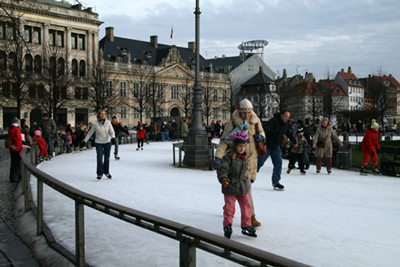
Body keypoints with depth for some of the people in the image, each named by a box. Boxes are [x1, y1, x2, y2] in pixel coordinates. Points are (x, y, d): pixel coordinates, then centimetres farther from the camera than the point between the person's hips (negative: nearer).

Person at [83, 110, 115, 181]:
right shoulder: (95, 124, -5)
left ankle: (106, 172, 28)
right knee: (99, 158, -8)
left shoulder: (108, 122, -2)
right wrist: (85, 140, 10)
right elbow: (90, 132, 6)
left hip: (107, 142, 2)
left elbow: (111, 131, -6)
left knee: (107, 158, 10)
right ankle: (99, 173, 3)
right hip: (99, 143, -2)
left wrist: (113, 137, -27)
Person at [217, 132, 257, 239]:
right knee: (229, 207, 3)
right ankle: (227, 226, 20)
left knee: (246, 206, 8)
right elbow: (222, 169, -19)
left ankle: (246, 226, 21)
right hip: (230, 187, -6)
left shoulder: (245, 157, 7)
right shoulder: (228, 157, -15)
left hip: (243, 187, 6)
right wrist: (223, 178, -34)